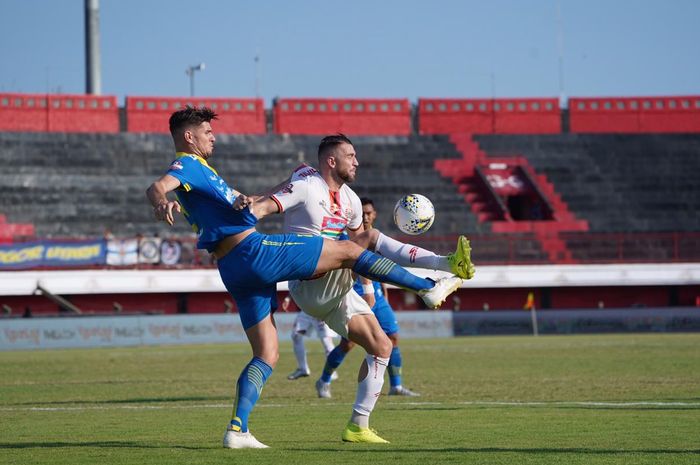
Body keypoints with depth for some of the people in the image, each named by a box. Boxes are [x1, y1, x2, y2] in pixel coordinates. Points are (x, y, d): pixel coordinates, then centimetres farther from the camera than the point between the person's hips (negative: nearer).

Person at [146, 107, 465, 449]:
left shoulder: (196, 171, 23)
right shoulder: (186, 165, -6)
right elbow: (157, 187, -28)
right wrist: (162, 203, -50)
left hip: (235, 272, 10)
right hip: (253, 250, -10)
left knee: (267, 355, 10)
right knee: (348, 251, -1)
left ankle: (237, 430, -2)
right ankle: (429, 288, 5)